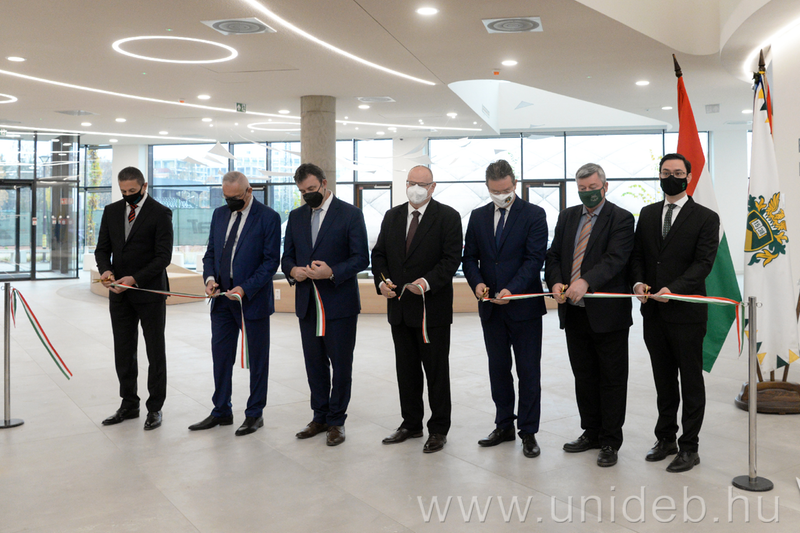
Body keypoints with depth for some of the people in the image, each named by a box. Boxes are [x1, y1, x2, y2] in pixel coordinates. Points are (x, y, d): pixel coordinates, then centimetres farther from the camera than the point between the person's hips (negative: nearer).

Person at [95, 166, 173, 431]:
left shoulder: (160, 213, -8)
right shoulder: (111, 211, 8)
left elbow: (164, 256, -13)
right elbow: (102, 248, 10)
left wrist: (135, 279, -21)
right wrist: (106, 269, -11)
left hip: (150, 292, -5)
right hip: (120, 293, 5)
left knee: (155, 353, 4)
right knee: (123, 352, 10)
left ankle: (155, 408, 14)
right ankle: (129, 404, 23)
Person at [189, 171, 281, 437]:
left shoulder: (268, 217, -9)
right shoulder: (219, 214, 10)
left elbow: (271, 261, -11)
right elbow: (210, 252, 15)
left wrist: (245, 289, -20)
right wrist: (209, 277, -5)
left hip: (252, 299, -5)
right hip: (222, 297, 6)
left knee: (257, 359, 6)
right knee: (220, 356, 11)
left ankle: (254, 414, 19)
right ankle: (221, 412, 25)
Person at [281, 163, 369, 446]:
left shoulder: (350, 214, -4)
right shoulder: (296, 216, 12)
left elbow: (361, 258, -8)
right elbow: (287, 255, 15)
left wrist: (332, 272, -22)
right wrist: (292, 271, -8)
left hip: (340, 303, -5)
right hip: (307, 303, 5)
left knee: (341, 364, 4)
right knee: (314, 364, 12)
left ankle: (336, 420, 16)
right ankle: (320, 416, 26)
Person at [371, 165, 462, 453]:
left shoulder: (447, 217, -5)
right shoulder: (392, 216, 12)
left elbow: (451, 258, -12)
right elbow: (379, 253, 12)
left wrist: (428, 282, -26)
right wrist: (382, 281, -6)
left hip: (433, 307, -5)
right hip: (400, 307, 5)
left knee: (436, 370, 4)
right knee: (406, 368, 14)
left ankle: (439, 429, 16)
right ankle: (411, 424, 27)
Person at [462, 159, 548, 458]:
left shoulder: (534, 215, -4)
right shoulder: (478, 217, 9)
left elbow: (534, 259, -11)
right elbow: (470, 257, 8)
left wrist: (511, 289, -23)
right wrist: (477, 282, -12)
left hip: (524, 305, -4)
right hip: (491, 308, 5)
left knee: (529, 372, 2)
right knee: (498, 369, 13)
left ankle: (528, 432, 13)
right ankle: (504, 426, 25)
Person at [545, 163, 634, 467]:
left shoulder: (621, 219, -6)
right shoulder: (567, 216, 12)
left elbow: (615, 258, -19)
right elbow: (554, 255, 10)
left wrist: (586, 282, -34)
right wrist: (555, 282, -10)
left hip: (608, 313, -5)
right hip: (574, 312, 6)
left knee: (612, 379, 5)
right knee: (584, 377, 15)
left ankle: (610, 442, 16)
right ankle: (591, 433, 30)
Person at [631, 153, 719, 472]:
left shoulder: (706, 218, -3)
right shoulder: (647, 214, 12)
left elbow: (703, 262, -11)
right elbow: (637, 255, 12)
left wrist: (673, 289, -24)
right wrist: (638, 281, -7)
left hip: (686, 312, -5)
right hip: (653, 313, 5)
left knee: (691, 381, 4)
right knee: (663, 380, 15)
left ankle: (689, 447, 14)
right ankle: (666, 439, 27)